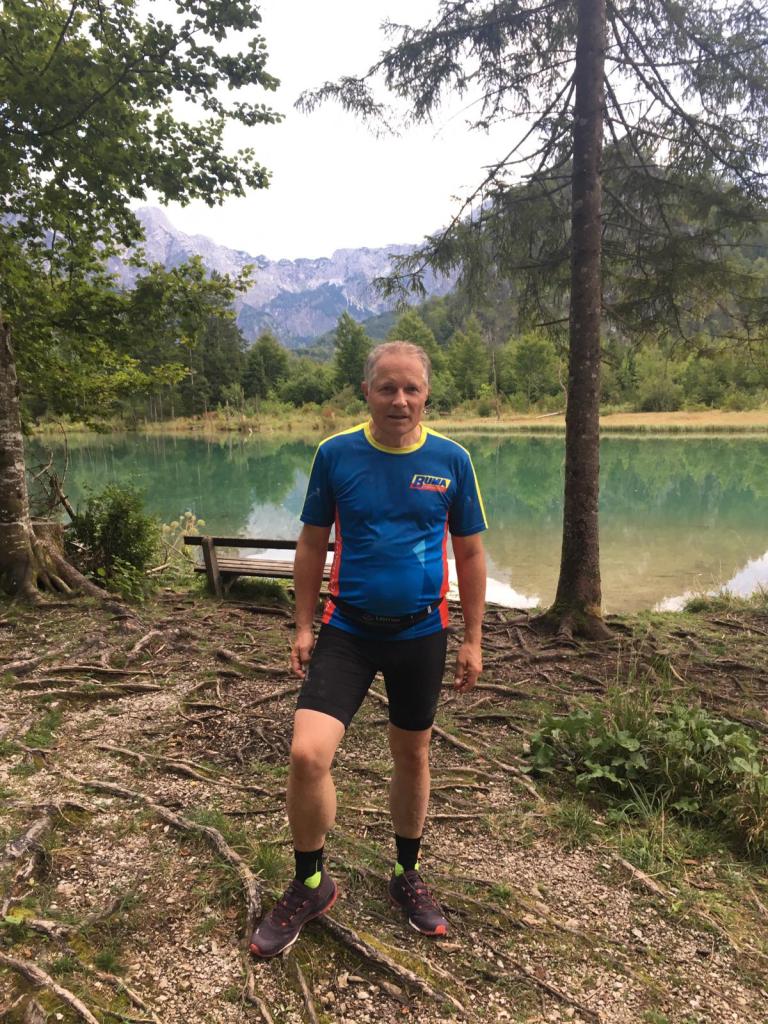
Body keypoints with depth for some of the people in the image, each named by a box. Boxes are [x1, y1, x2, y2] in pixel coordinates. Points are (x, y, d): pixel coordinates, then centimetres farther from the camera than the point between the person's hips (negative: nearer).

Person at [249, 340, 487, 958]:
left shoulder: (451, 460, -4)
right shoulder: (336, 454, -5)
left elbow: (471, 555, 3)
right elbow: (312, 545, 4)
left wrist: (473, 641, 2)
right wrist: (303, 626, 2)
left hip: (421, 633, 1)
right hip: (346, 630, 0)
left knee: (412, 757, 16)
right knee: (308, 753, -12)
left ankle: (408, 875, 41)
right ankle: (310, 885, 16)